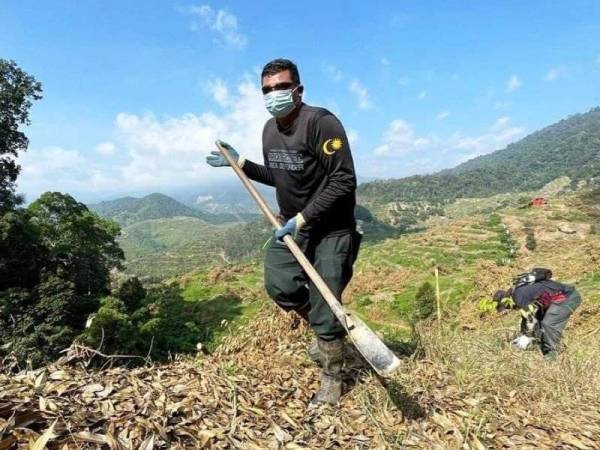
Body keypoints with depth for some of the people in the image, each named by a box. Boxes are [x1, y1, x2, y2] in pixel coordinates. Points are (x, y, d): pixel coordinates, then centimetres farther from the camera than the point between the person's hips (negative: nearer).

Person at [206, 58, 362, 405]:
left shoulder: (321, 122, -19)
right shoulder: (270, 129, 6)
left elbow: (343, 182, -23)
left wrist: (302, 219, -25)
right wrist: (239, 163, 9)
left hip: (331, 229, -7)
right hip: (293, 224, 7)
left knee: (324, 308, -3)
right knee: (279, 286, -6)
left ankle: (332, 380, 21)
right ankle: (325, 328, 25)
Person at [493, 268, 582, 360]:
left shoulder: (518, 295, -19)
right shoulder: (521, 290, 12)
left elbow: (530, 318, -17)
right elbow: (526, 315, 22)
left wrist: (527, 337, -3)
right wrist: (523, 335, 26)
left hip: (568, 297, -11)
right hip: (565, 295, 11)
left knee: (548, 324, -17)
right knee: (542, 322, 16)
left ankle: (550, 355, -2)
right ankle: (546, 350, 27)